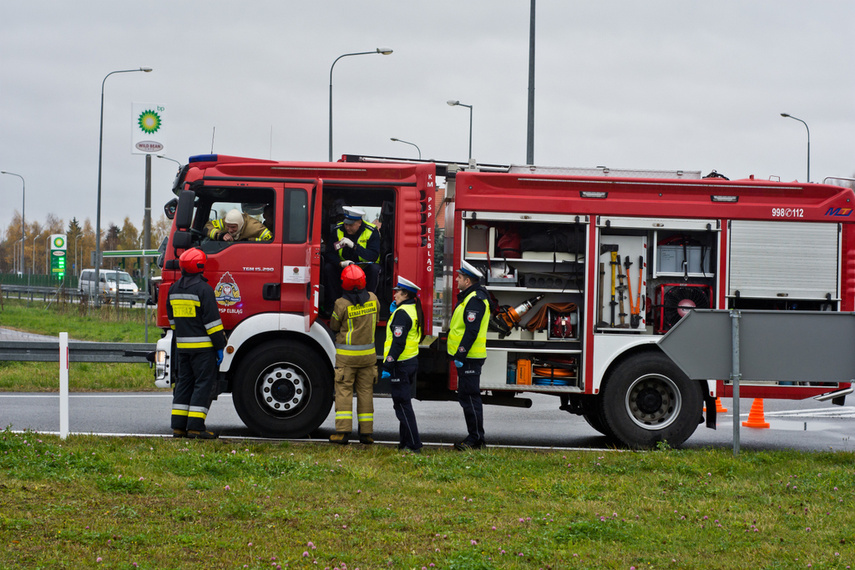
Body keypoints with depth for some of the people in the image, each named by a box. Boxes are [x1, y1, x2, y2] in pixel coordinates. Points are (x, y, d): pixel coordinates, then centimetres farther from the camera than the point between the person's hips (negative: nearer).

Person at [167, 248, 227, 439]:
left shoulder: (174, 289, 10)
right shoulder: (203, 289, -13)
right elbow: (212, 320, -14)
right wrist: (220, 345, -9)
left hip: (182, 345, 7)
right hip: (202, 345, -7)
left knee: (184, 382, 12)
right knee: (204, 383, -3)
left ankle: (178, 426, 9)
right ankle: (195, 426, -9)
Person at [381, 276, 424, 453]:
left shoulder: (402, 313, -17)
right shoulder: (415, 311, 12)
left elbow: (398, 343, -22)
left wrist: (387, 366, -21)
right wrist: (393, 312, 11)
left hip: (401, 364, -10)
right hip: (412, 361, 10)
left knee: (402, 404, -6)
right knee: (403, 403, 16)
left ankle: (413, 445, -7)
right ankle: (405, 441, 19)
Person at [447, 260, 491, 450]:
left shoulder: (475, 300, -16)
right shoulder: (469, 297, 18)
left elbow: (471, 331, -23)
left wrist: (460, 355, -24)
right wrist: (459, 355, 23)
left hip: (469, 358, -11)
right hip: (466, 357, 11)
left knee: (469, 397, -8)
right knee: (466, 397, 13)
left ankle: (476, 439, -4)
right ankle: (475, 438, 17)